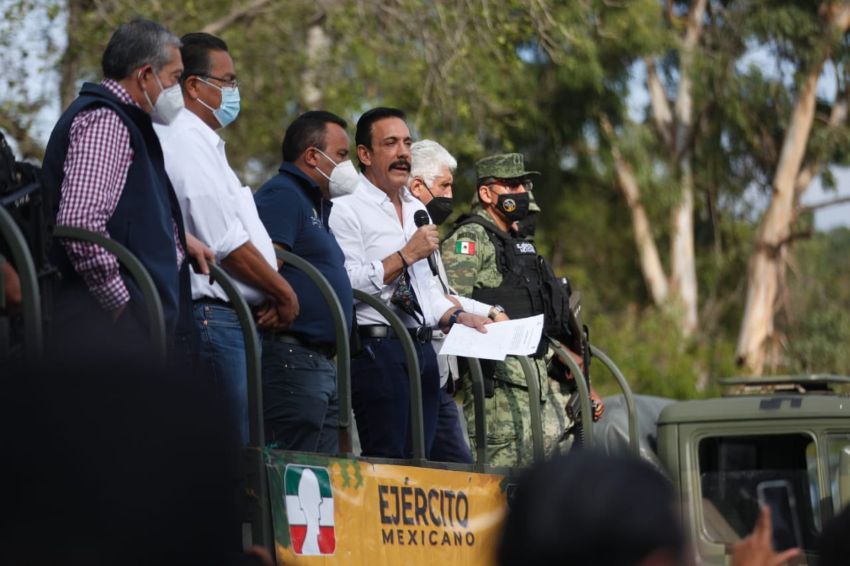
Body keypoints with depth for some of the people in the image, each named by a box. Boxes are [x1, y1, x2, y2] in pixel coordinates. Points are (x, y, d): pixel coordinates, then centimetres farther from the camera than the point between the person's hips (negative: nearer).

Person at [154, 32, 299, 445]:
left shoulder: (199, 142, 21)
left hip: (233, 319, 10)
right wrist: (284, 294, -5)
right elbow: (227, 244, -16)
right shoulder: (189, 142, -11)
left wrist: (271, 295, 6)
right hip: (215, 315, -10)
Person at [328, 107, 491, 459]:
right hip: (378, 349, -8)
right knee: (387, 464, -12)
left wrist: (458, 316, 8)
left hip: (423, 350, 8)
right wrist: (406, 255, -14)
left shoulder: (417, 210, 21)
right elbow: (347, 285, -18)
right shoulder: (347, 209, -6)